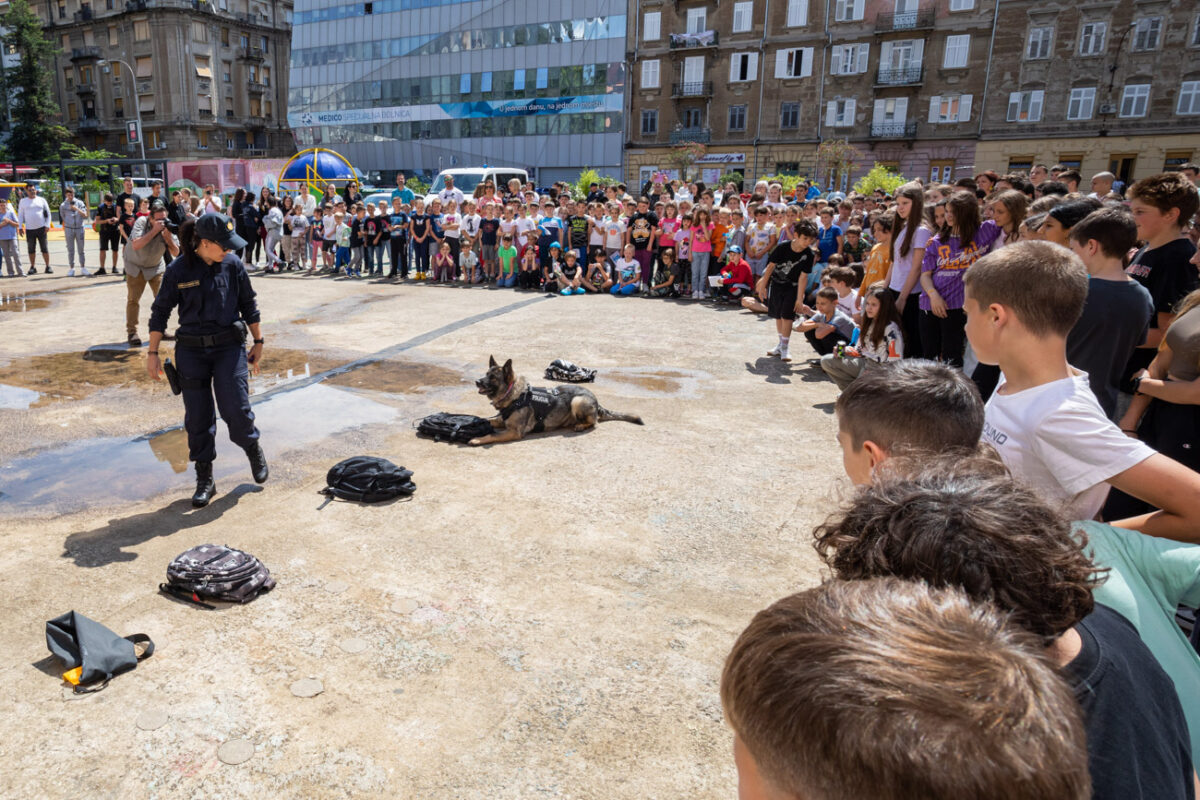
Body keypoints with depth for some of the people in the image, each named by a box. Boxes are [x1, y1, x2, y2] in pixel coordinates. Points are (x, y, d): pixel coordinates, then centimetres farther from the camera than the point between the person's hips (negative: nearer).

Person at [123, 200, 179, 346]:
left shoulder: (167, 227, -14)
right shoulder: (141, 222, -22)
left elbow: (176, 253, -17)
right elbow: (136, 245, -37)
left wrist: (167, 236, -31)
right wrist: (154, 230, -39)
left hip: (156, 267, 3)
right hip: (135, 265, -3)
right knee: (133, 299, -7)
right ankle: (132, 332, 0)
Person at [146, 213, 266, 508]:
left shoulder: (233, 264, -2)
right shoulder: (178, 271, -5)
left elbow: (249, 305, 8)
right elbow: (160, 311, 2)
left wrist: (258, 343, 10)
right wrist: (153, 353, 2)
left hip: (230, 347, 0)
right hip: (191, 351, 0)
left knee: (235, 408, -11)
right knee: (197, 417, 4)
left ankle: (253, 449, 21)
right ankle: (204, 480, 16)